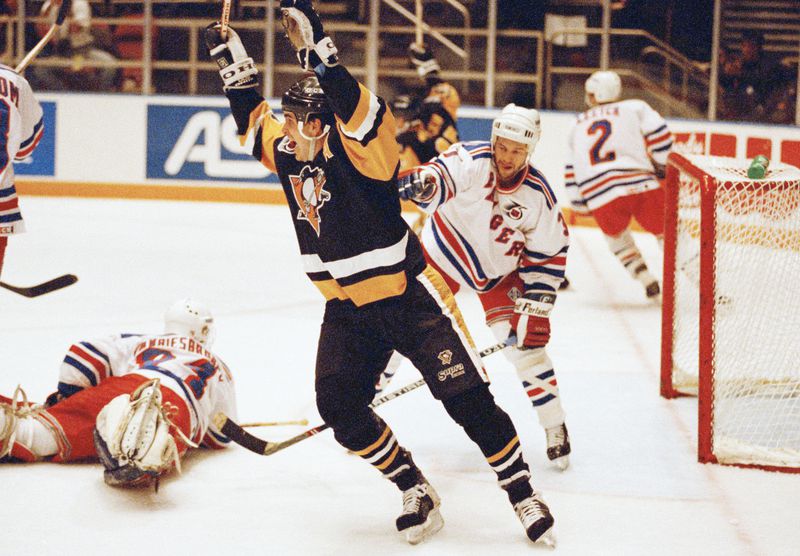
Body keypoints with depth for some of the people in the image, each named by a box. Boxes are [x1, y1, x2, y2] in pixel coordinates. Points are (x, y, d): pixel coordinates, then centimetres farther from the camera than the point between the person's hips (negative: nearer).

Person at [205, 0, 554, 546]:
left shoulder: (359, 148, -19)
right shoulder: (286, 151, 2)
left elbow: (354, 107, -38)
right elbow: (254, 116, 20)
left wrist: (315, 44, -44)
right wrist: (233, 59, 13)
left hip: (410, 296, -7)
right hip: (347, 308, 7)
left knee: (469, 400, -6)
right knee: (338, 406, -7)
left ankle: (525, 497, 6)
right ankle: (418, 496, 7)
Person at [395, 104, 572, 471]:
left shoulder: (538, 195, -18)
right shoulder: (472, 160, -26)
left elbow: (550, 254, -8)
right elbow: (442, 173, -47)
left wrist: (536, 304, -13)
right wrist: (422, 182, -71)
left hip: (499, 271, 1)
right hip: (446, 251, -1)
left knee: (526, 342, -8)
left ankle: (555, 427, 5)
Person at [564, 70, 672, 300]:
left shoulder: (577, 126, 26)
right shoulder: (636, 108, 15)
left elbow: (571, 171, 26)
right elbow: (659, 135, 0)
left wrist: (580, 204, 35)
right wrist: (665, 167, 12)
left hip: (600, 196, 2)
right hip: (641, 184, -1)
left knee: (615, 234, 28)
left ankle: (649, 283, 15)